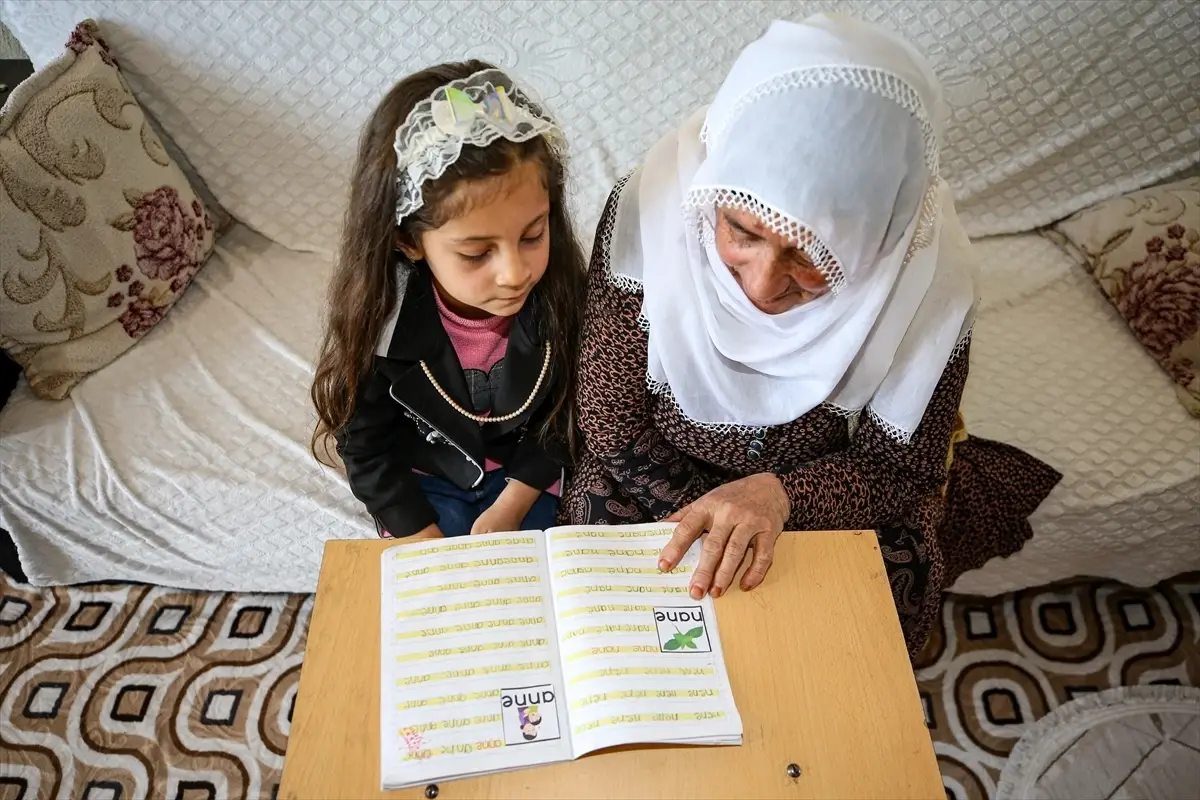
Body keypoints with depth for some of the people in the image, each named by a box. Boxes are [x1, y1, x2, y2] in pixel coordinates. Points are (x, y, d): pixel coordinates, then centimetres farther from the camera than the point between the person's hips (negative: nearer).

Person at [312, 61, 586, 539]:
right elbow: (368, 450, -13)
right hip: (421, 477, 0)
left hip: (520, 468, 1)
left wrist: (510, 508, -11)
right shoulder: (380, 318, -28)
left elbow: (565, 413, -9)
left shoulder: (560, 291, -26)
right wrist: (430, 543, -15)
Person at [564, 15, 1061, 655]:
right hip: (664, 481, 0)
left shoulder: (926, 278, -26)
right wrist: (728, 530, -23)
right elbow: (613, 428, -19)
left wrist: (776, 495, -36)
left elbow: (899, 470, -16)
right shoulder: (650, 211, -29)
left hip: (822, 492, 1)